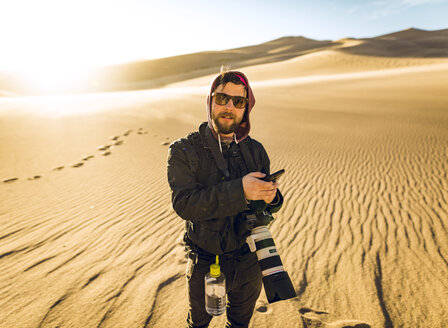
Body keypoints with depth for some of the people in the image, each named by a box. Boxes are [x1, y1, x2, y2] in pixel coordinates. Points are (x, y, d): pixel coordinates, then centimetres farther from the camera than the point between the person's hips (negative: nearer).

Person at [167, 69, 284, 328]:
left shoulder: (255, 150, -5)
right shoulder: (184, 151, -15)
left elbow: (270, 205, -1)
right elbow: (184, 203, -27)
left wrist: (271, 198, -26)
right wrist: (238, 191, -39)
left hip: (248, 260, 3)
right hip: (205, 262, -2)